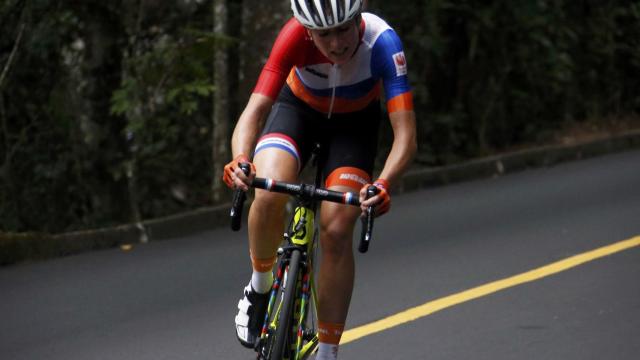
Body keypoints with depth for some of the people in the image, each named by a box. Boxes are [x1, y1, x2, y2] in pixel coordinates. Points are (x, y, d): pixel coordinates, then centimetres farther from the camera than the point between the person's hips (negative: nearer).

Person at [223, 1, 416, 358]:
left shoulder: (382, 42, -36)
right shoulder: (296, 36, -35)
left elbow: (406, 134, -41)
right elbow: (256, 109, -39)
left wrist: (384, 184, -59)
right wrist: (240, 160, -59)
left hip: (355, 120, 0)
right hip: (298, 108, 0)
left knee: (336, 231, -17)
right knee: (269, 195, -29)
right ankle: (259, 288, -1)